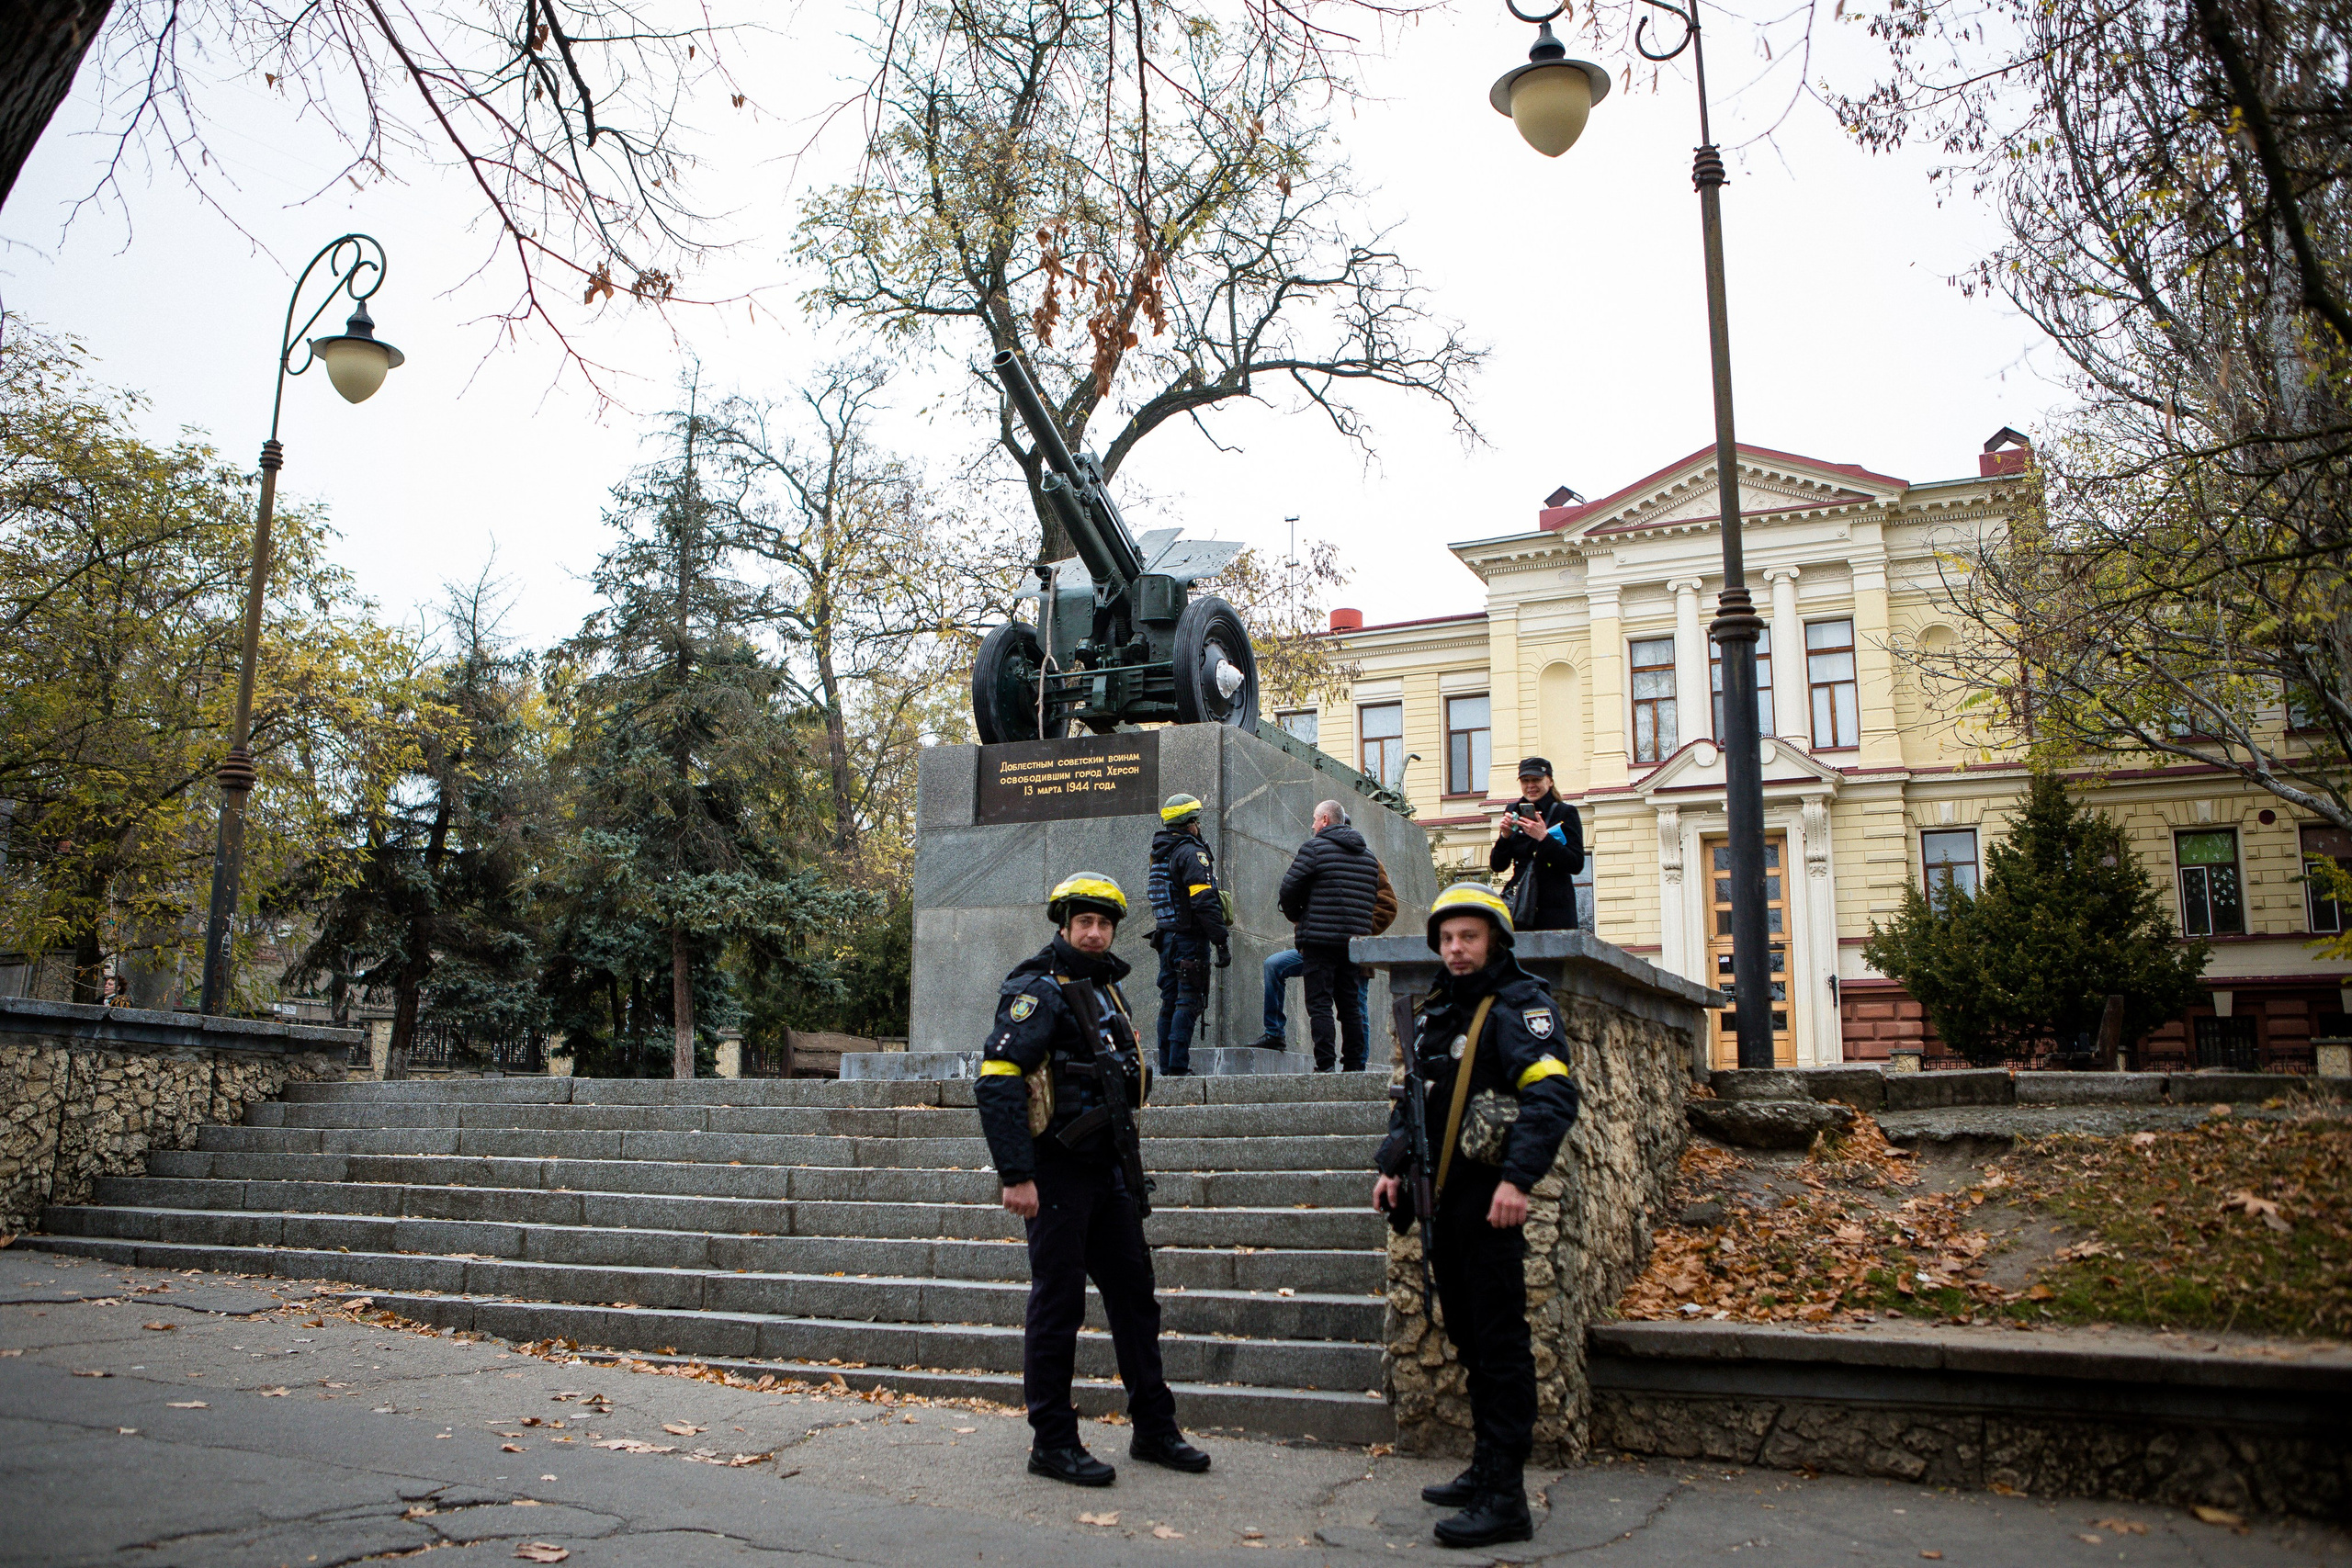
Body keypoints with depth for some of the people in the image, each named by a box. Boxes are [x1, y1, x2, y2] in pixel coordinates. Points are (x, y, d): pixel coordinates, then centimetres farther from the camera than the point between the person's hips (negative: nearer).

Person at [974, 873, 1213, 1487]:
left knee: (1135, 1293, 12)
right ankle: (1052, 1443, 10)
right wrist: (1015, 1175, -26)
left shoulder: (1106, 989, 15)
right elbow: (998, 1082, -21)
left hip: (1107, 1168, 9)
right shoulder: (1038, 991, -12)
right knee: (1058, 1304, -1)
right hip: (1057, 1172, -8)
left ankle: (1154, 1429, 22)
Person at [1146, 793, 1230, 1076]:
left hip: (1166, 937, 8)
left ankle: (1166, 1067, 13)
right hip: (1190, 938, -8)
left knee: (1170, 1003, 11)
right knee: (1187, 1003, -7)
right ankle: (1178, 1067, -11)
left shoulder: (1160, 854, 15)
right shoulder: (1191, 853, -12)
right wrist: (1222, 942, -18)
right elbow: (1204, 901, -20)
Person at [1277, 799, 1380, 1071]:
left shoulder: (1314, 848, -6)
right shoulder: (1368, 855, 16)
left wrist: (1295, 917, 10)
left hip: (1320, 938, -6)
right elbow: (1374, 896, 17)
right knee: (1350, 1003, 12)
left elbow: (1289, 889, -8)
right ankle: (1355, 1064, 12)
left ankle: (1325, 1065, -10)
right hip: (1355, 940, 6)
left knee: (1319, 1003, -4)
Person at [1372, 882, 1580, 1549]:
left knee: (1499, 1343, -6)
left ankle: (1506, 1499, -2)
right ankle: (1485, 1470, 27)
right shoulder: (1438, 1014, 17)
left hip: (1489, 1203, -8)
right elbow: (1413, 1099, 26)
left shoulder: (1519, 1007, -9)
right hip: (1443, 1198, 8)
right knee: (1468, 1338, 15)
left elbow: (1553, 1095, -21)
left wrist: (1518, 1176, -30)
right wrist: (1392, 1164, 15)